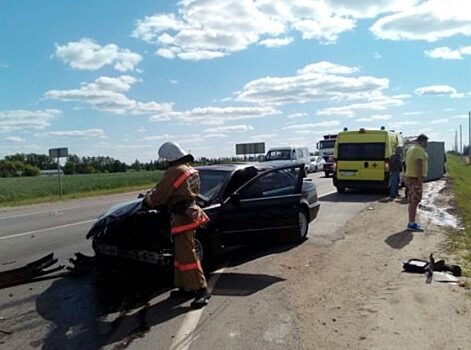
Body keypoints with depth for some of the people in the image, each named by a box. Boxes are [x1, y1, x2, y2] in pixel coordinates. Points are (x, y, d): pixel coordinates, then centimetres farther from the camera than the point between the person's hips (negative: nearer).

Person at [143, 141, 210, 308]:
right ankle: (186, 288, 24)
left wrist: (147, 200, 7)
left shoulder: (175, 172, -17)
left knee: (187, 255, -5)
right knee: (181, 254, 16)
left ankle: (201, 289, 0)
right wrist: (153, 193, 19)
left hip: (183, 218, -10)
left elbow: (159, 196, -14)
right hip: (190, 213, 10)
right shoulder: (191, 170, 13)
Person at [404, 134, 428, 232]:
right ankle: (412, 224, -6)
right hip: (415, 179, -10)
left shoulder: (411, 149, 17)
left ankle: (411, 222, 19)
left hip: (409, 177, 10)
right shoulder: (420, 150, -13)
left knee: (412, 202, 13)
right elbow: (418, 166, -21)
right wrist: (420, 180, -22)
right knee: (414, 202, -8)